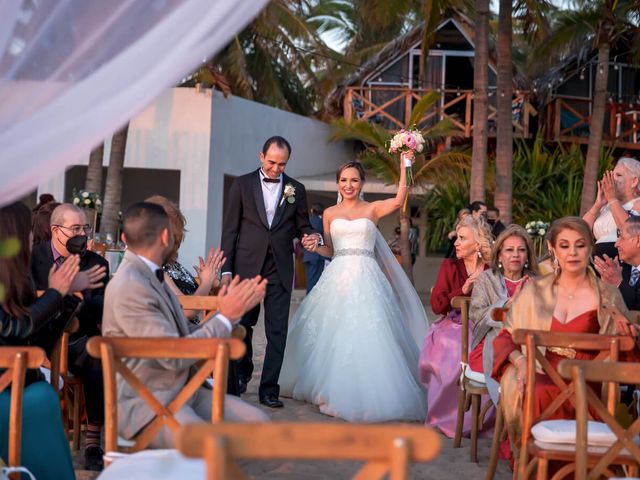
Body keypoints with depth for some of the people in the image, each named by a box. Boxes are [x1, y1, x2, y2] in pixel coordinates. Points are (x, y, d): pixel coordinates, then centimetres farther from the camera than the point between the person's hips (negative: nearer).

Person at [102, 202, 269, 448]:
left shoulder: (151, 277, 13)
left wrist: (232, 309, 7)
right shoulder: (129, 287, -17)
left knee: (258, 424, -7)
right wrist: (226, 316, -11)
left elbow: (187, 335, 14)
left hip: (182, 390, 9)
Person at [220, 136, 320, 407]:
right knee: (241, 326, 9)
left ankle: (269, 389, 5)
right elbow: (230, 230, 2)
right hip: (246, 267, -1)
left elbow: (302, 226, 14)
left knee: (277, 331, -2)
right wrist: (226, 270, -4)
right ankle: (242, 372, 34)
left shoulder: (296, 190, 8)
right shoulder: (242, 185, 3)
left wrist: (311, 236, -10)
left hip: (280, 270, 1)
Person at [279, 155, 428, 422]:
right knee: (334, 336, 2)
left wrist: (404, 165, -14)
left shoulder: (373, 209, 6)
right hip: (337, 277, 3)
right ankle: (333, 391, 14)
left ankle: (364, 394, -4)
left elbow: (399, 201, -12)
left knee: (366, 336, -10)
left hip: (365, 279, -2)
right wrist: (314, 247, -3)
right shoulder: (330, 214, 13)